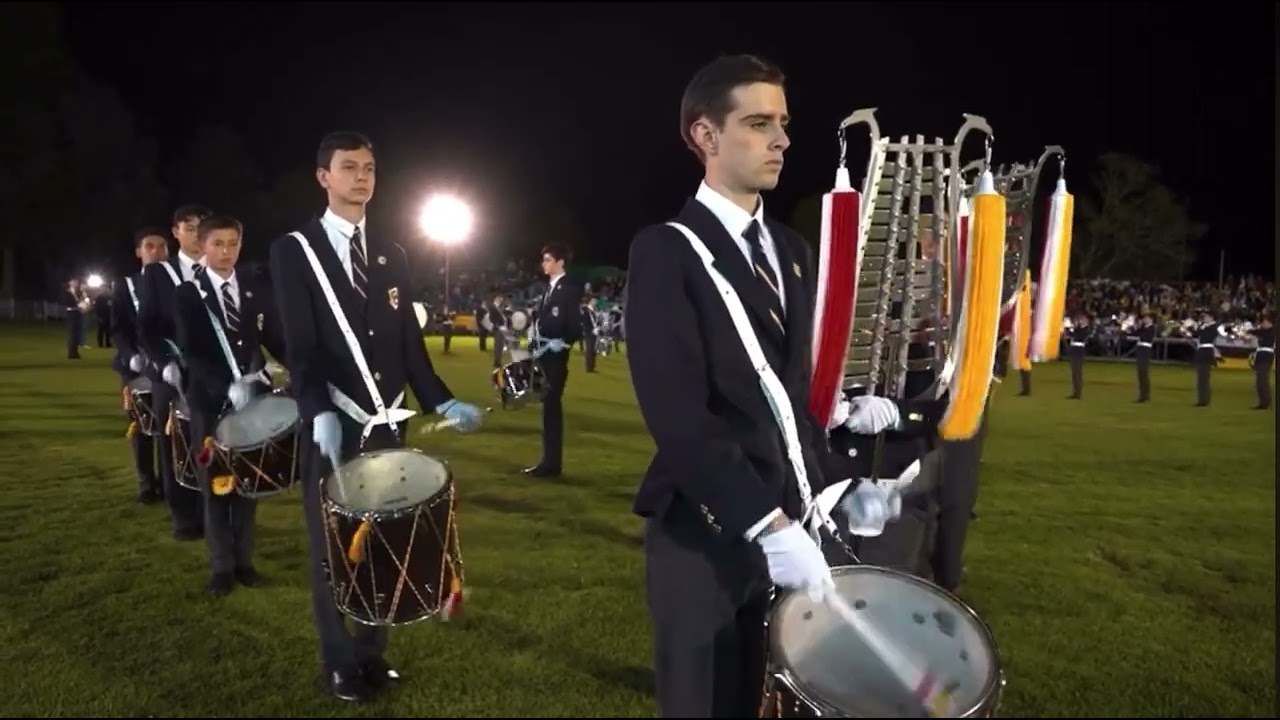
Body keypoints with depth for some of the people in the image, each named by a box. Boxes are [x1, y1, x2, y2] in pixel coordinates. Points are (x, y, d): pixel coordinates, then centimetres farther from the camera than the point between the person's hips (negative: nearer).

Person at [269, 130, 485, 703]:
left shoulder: (391, 255, 11)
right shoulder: (294, 251, -4)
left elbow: (409, 343, 11)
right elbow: (300, 345, -13)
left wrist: (441, 401, 0)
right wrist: (321, 413, -27)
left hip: (387, 423, 4)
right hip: (332, 425, -4)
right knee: (335, 547, 7)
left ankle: (373, 651, 26)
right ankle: (341, 662, 23)